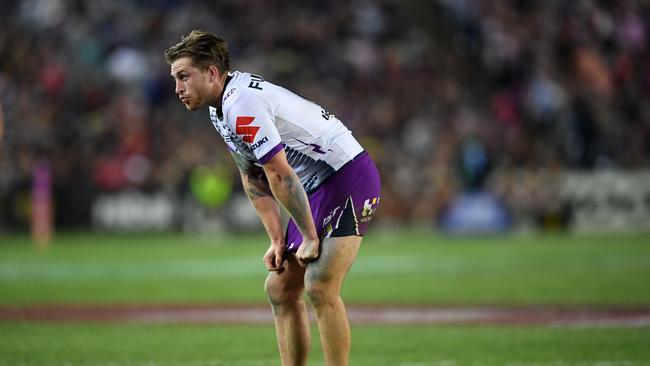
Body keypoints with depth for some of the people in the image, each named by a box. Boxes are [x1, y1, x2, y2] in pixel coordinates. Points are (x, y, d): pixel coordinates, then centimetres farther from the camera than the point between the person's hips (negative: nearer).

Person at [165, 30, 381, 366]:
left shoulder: (242, 105, -23)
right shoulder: (220, 109, 10)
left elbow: (281, 176, -23)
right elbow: (253, 179, 15)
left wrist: (310, 238, -15)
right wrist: (277, 240, 8)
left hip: (348, 176, -10)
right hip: (316, 187, 10)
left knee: (319, 288, -21)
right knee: (280, 289, 7)